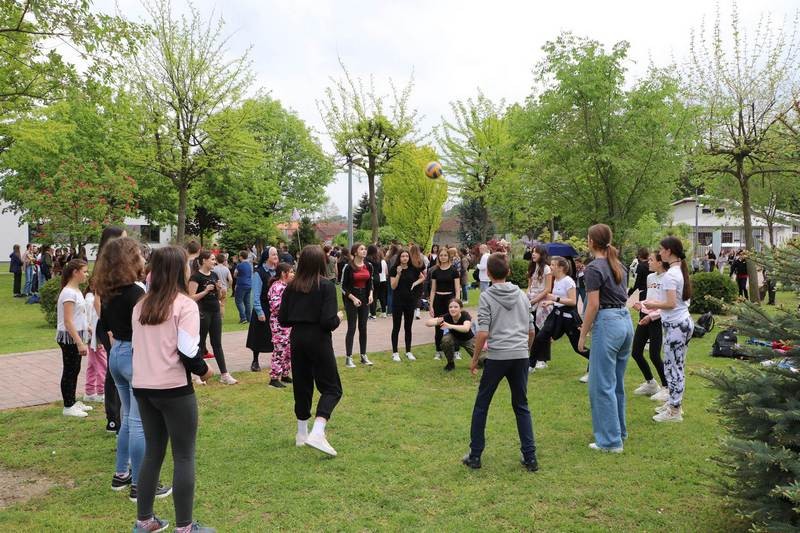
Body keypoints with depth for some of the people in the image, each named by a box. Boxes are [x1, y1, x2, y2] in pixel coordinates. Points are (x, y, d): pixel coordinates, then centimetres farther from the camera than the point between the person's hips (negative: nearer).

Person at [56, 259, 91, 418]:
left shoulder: (76, 290, 10)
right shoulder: (69, 293, -19)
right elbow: (68, 321, -22)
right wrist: (80, 342, -24)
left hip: (76, 335, 9)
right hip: (69, 337, -9)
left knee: (75, 369, 16)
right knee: (70, 371, 0)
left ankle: (72, 401, 27)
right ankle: (68, 406, 10)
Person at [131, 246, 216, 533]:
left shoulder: (140, 305, 8)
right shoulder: (185, 304, -12)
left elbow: (139, 345, 12)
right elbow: (188, 350, -18)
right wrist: (204, 370, -2)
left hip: (142, 387, 7)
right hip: (174, 389, -6)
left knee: (153, 452, 18)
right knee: (184, 456, 4)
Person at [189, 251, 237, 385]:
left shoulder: (214, 275, 10)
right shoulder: (196, 277, -10)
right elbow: (191, 297, -15)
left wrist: (219, 288, -1)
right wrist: (205, 291, -24)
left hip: (215, 312, 6)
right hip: (203, 313, -6)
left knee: (217, 344, 7)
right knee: (200, 344, 5)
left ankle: (224, 374, 7)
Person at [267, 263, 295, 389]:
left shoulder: (286, 286, 14)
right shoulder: (277, 287, -15)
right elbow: (275, 306, -23)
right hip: (279, 323, -9)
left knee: (289, 350, 13)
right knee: (279, 350, -6)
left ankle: (285, 375, 24)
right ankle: (274, 378, 2)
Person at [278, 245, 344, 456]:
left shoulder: (292, 286, 1)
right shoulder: (326, 286, -13)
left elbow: (283, 320, 3)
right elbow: (329, 322, -18)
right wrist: (338, 318, 2)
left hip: (297, 339, 5)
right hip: (318, 340, -5)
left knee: (302, 385, 17)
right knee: (331, 387, 3)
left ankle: (302, 433, 26)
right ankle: (317, 433, -14)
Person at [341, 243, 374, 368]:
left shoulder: (368, 266, 4)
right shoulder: (348, 267, -11)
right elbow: (343, 286, -8)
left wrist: (370, 294, -4)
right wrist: (353, 298, -17)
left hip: (364, 298, 5)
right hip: (351, 299, -5)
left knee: (363, 328, 9)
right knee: (352, 328, -3)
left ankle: (364, 356, 18)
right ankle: (348, 358, 3)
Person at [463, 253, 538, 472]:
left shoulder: (486, 296, -4)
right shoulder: (522, 295, 10)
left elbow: (483, 333, -11)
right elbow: (531, 330, 13)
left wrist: (475, 359, -1)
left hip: (497, 357, -4)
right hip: (521, 356, 4)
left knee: (481, 406, 10)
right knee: (522, 407, 14)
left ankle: (475, 455, 15)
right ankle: (530, 457, 12)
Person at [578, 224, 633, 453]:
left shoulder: (594, 268, -12)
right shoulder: (618, 265, 12)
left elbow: (593, 305, -15)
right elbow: (623, 295, 14)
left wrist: (582, 335, -8)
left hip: (608, 324, -9)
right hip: (626, 321, 9)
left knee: (602, 385, 0)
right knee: (617, 382, 20)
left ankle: (611, 440, 5)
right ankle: (619, 430, 31)